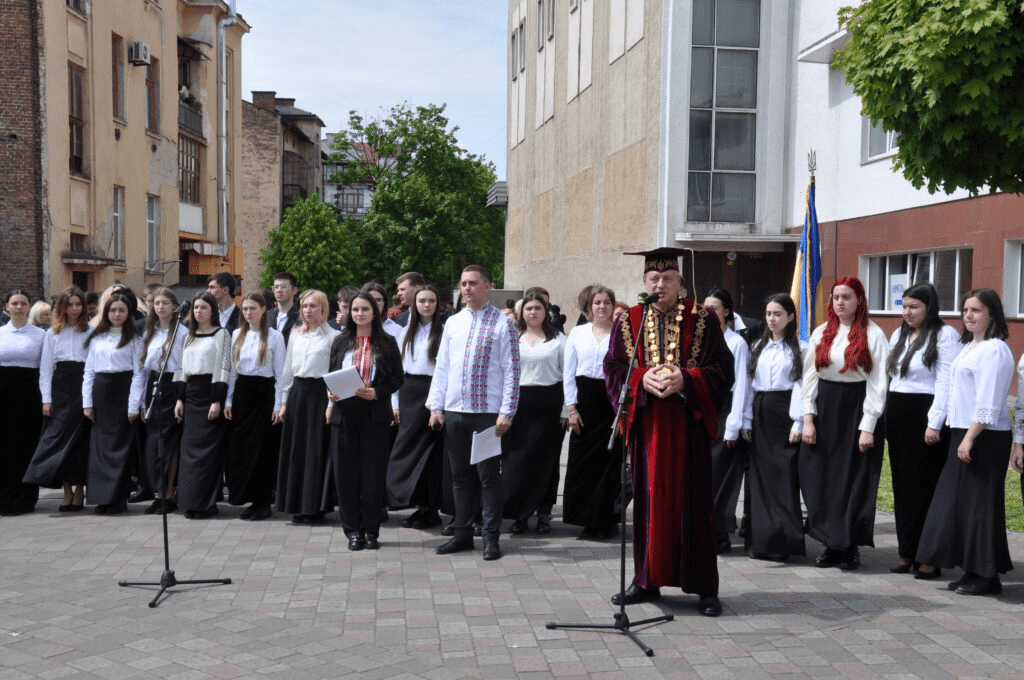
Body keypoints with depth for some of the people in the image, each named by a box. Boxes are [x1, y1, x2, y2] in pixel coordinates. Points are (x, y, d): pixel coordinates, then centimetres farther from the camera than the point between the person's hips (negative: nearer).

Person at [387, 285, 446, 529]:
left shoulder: (443, 331, -3)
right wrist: (396, 402, 9)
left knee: (430, 450, -2)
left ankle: (431, 509, 6)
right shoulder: (407, 332, 14)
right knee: (408, 447, 4)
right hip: (409, 392, 6)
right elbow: (398, 367, 15)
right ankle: (420, 506, 14)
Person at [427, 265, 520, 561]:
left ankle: (491, 537, 10)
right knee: (460, 475, 11)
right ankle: (462, 533, 21)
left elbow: (511, 370, -6)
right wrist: (436, 406, 7)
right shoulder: (452, 323, 12)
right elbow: (442, 367, 14)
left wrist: (507, 412, -12)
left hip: (487, 411, -5)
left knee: (488, 475, 0)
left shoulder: (502, 323, -2)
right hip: (454, 411, 5)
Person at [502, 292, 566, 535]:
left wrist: (566, 410, -3)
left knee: (546, 458, 2)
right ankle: (519, 514, 6)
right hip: (518, 402, 1)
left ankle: (544, 513, 13)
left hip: (549, 403, -1)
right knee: (515, 458, -2)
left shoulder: (558, 340, 6)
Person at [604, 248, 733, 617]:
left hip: (688, 425, -2)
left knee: (693, 502, 0)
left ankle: (704, 587, 9)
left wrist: (685, 379, -16)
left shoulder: (702, 319, 3)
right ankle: (647, 580, 17)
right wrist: (643, 379, -13)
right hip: (646, 424, 2)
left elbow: (722, 369, 0)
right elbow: (613, 370, 6)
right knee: (648, 500, 6)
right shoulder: (627, 322, 9)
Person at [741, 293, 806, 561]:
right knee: (760, 475, 4)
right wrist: (746, 420, 8)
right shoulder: (758, 346, 15)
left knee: (784, 476, -7)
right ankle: (760, 539, 10)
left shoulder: (799, 348, 0)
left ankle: (781, 541, -3)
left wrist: (798, 423, -13)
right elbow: (750, 383, 13)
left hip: (784, 412, -5)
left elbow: (801, 385, -6)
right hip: (759, 412, 5)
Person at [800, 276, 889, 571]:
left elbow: (878, 383, -7)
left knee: (855, 479, 0)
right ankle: (832, 544, 15)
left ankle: (851, 546, 12)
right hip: (824, 409, 4)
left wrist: (868, 427, -12)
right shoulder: (821, 333, 9)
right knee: (822, 478, 3)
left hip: (857, 408, -4)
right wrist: (808, 419, 0)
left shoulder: (873, 335, -3)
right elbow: (809, 377, 8)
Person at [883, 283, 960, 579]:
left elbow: (945, 383, -12)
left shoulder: (945, 335, -6)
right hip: (898, 417, 7)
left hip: (926, 416, -7)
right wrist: (884, 416, 11)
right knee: (903, 486, 9)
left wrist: (934, 423, -17)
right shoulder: (898, 335, 16)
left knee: (926, 486, -5)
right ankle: (907, 553, 17)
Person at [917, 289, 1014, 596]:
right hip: (963, 434, 9)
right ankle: (972, 572, 19)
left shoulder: (994, 350, -13)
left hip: (984, 438, -9)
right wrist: (961, 436, 15)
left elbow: (988, 404, -20)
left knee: (980, 503, -3)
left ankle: (987, 576, 6)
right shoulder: (969, 347, 16)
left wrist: (970, 438, -21)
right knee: (959, 501, 11)